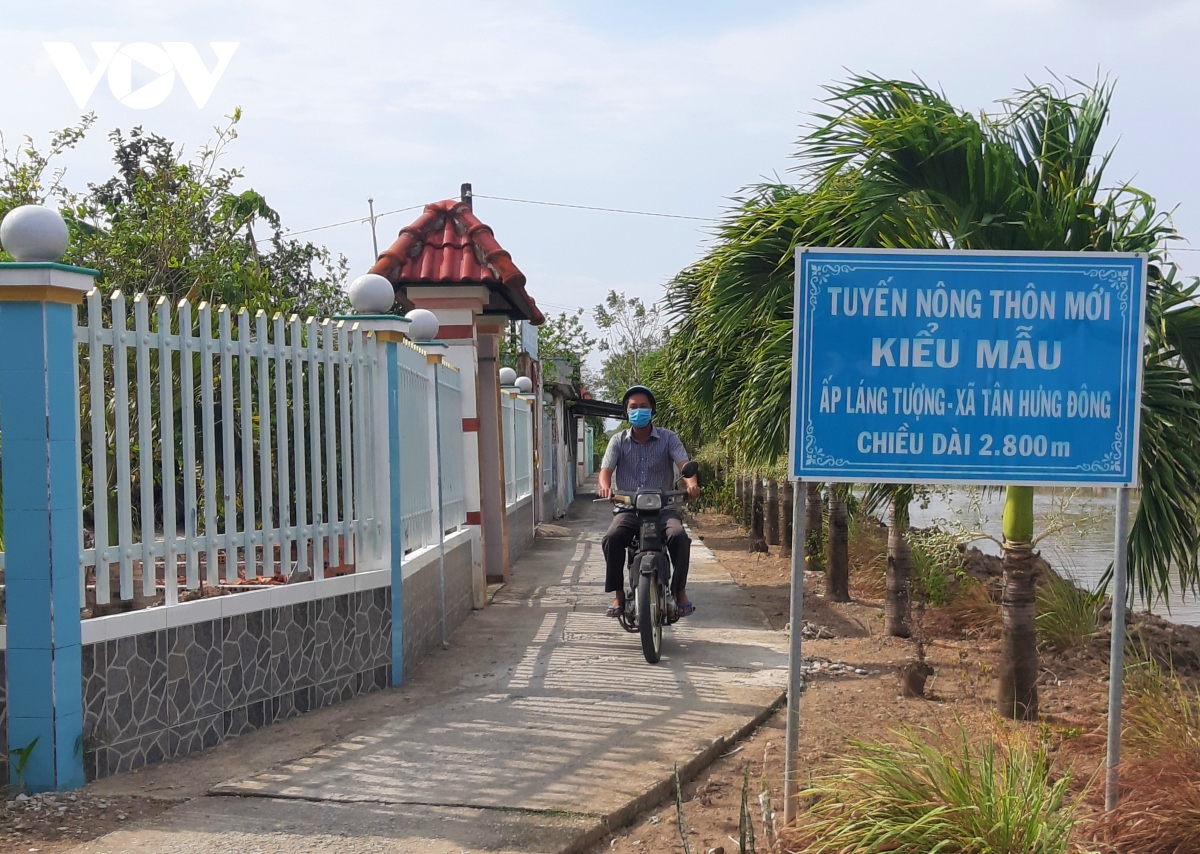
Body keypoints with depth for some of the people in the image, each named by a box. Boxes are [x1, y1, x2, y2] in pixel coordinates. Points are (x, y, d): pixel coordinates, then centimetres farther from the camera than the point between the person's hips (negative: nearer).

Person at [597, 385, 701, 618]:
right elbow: (606, 469, -3)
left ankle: (680, 591, -10)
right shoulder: (619, 441, 9)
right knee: (612, 538, -29)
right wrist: (605, 486, -28)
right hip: (628, 508, 1)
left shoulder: (668, 439, 5)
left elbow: (684, 463, -9)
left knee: (679, 536, -31)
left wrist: (691, 483, -33)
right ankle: (619, 595, -14)